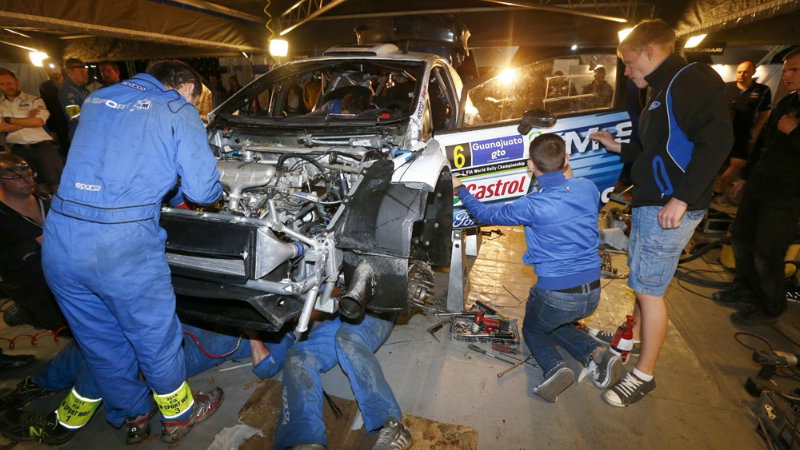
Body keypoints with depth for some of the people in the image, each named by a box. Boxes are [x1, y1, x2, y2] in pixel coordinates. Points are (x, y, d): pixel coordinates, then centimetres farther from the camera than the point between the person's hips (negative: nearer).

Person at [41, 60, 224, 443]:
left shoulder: (95, 100, 18)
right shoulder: (177, 110, -1)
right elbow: (203, 190, -5)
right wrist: (215, 191, 18)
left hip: (59, 242, 7)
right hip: (124, 247, -6)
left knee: (101, 343, 22)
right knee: (156, 339, 15)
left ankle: (130, 416, 45)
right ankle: (179, 416, 37)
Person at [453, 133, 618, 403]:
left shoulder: (532, 206, -20)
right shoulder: (587, 188, -5)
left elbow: (484, 214, -5)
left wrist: (460, 190, 10)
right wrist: (565, 176, 32)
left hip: (556, 295, -6)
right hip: (592, 294, 6)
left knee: (532, 330, 25)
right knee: (555, 323, 33)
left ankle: (555, 368, -5)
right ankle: (595, 353, 8)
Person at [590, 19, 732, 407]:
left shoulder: (692, 80, -11)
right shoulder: (664, 91, 19)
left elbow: (717, 140, -23)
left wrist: (682, 198, -27)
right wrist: (618, 148, 18)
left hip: (670, 210, -10)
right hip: (650, 204, 10)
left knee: (648, 290, -3)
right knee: (642, 284, 19)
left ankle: (644, 375, 12)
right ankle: (635, 340, 37)